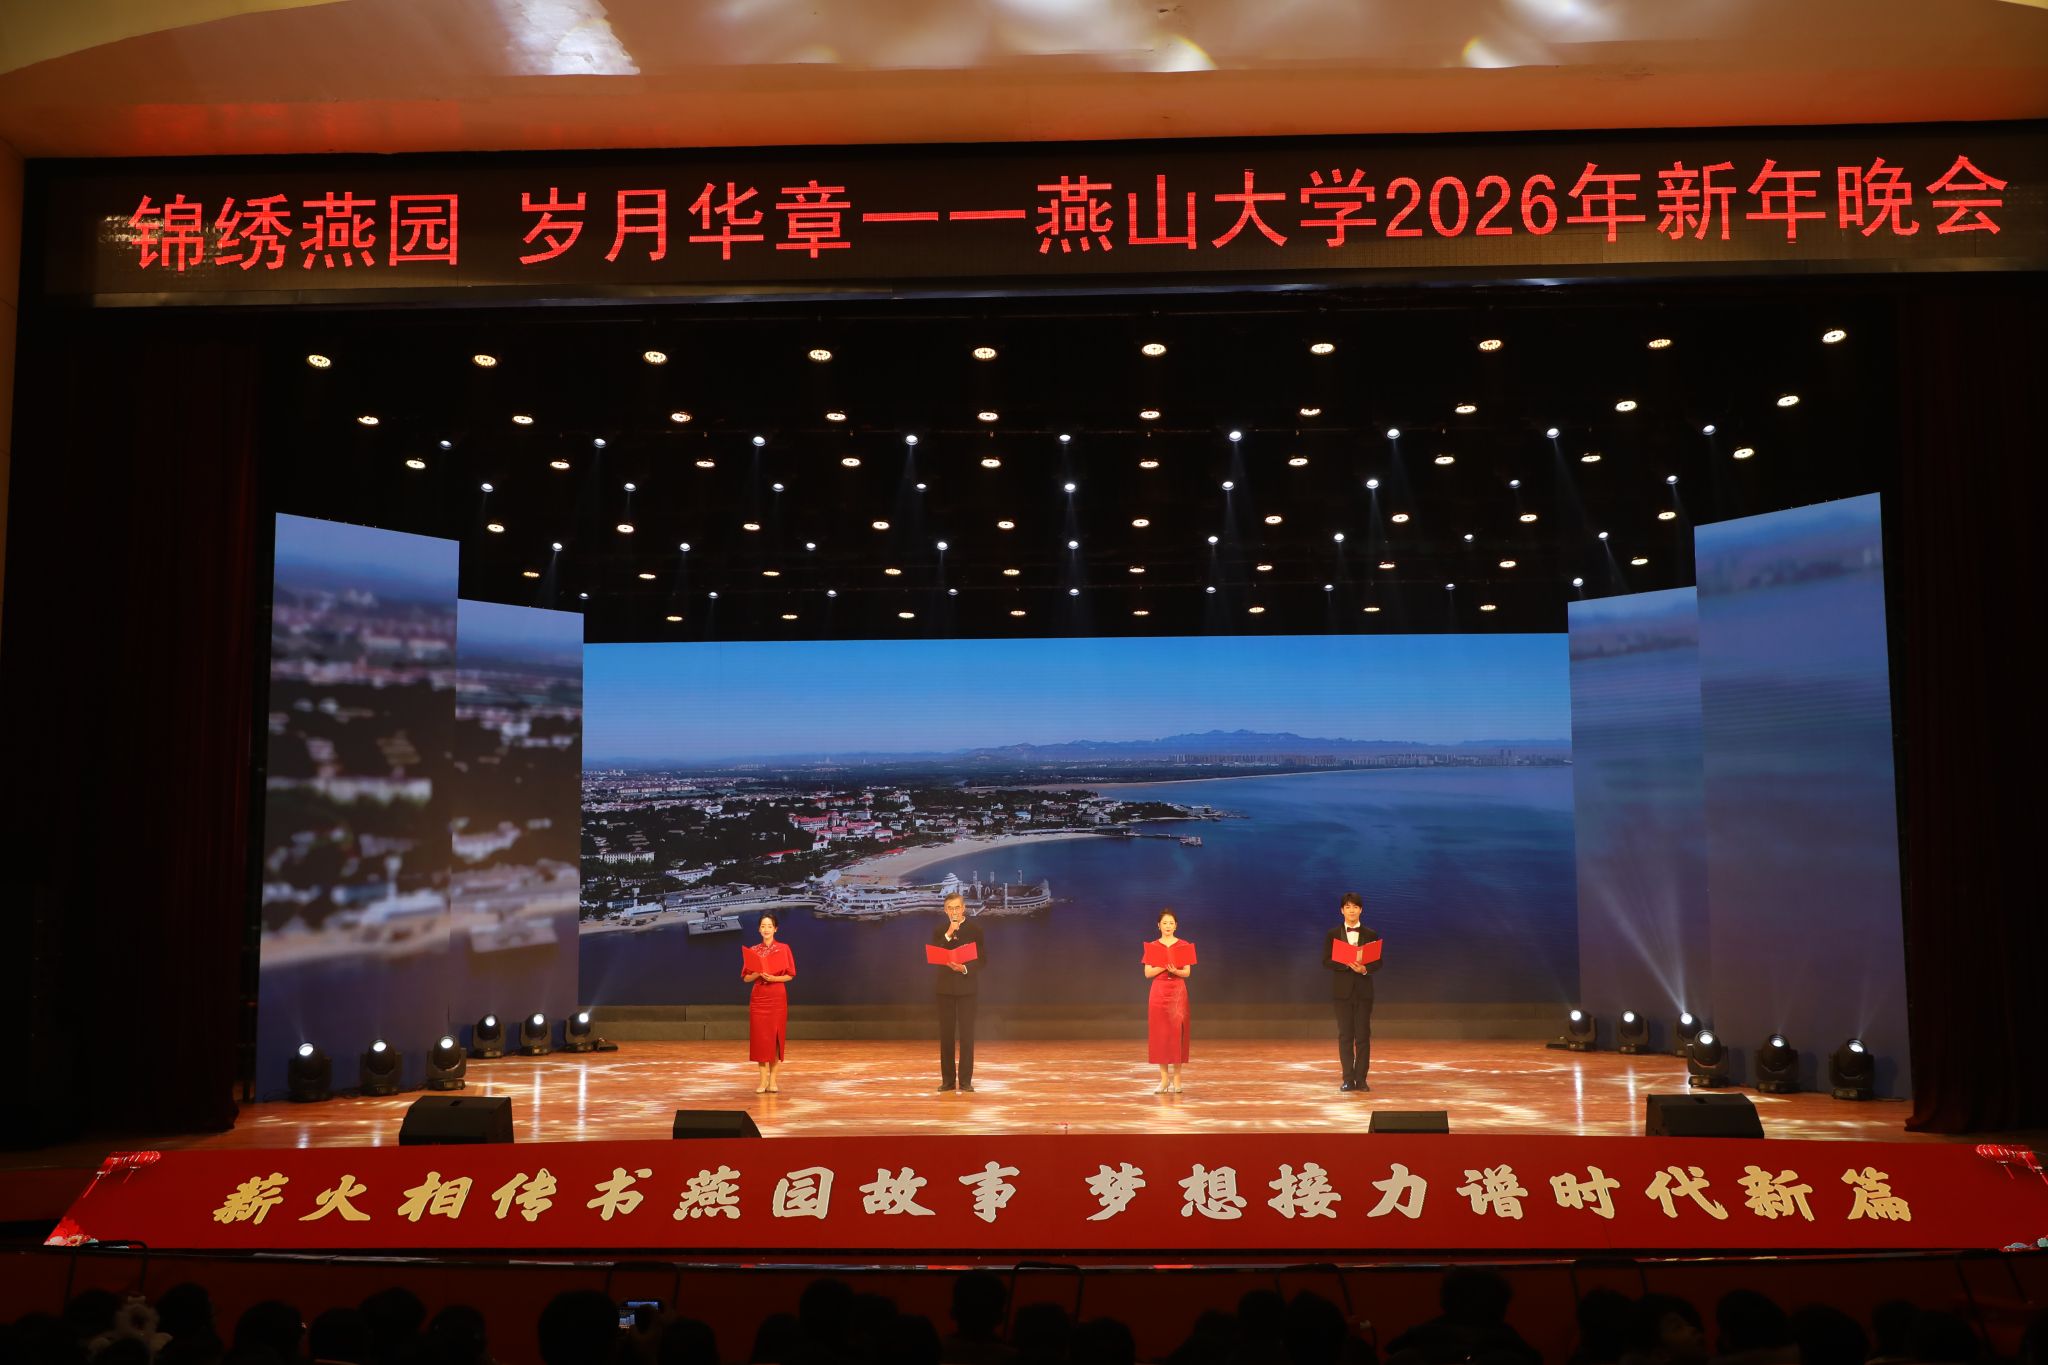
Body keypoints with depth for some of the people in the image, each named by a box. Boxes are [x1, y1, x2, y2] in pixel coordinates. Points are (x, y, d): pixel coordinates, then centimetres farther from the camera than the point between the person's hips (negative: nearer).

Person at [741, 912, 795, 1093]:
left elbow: (790, 975, 0)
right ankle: (763, 1080, 4)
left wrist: (774, 978, -16)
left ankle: (773, 1080, 6)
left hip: (777, 997, -2)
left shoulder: (783, 949, 0)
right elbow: (746, 978, 6)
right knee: (760, 1037, -1)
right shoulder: (753, 951, 6)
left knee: (776, 1037, 0)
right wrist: (757, 974, -14)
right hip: (758, 997, 2)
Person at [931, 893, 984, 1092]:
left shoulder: (975, 930, 2)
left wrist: (965, 968, -17)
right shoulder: (939, 931, 8)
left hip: (966, 986, -2)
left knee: (966, 1034, -4)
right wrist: (948, 935, -13)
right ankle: (947, 1079, 9)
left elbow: (983, 959, 0)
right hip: (945, 987, 2)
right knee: (946, 1034, 4)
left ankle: (966, 1080, 0)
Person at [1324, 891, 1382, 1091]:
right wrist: (1347, 964, -19)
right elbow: (1326, 961, -4)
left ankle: (1361, 1079, 4)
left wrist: (1365, 968, -18)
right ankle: (1348, 1079, 4)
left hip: (1363, 990, 1)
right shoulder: (1332, 935, 3)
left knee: (1363, 1035, -1)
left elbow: (1378, 963, 2)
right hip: (1342, 990, -1)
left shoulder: (1371, 935, 6)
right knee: (1345, 1035, 1)